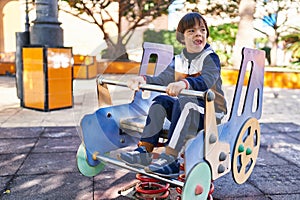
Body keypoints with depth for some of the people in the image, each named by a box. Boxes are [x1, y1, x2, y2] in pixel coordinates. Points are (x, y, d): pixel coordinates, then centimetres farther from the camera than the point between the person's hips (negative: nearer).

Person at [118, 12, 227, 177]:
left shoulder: (210, 58, -9)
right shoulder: (178, 60, 10)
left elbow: (206, 81, -30)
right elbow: (161, 80, 3)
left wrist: (183, 84, -49)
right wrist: (143, 79, -18)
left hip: (210, 113, -6)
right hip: (185, 112, 6)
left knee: (185, 101, -34)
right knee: (160, 101, -17)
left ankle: (170, 159, -37)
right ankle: (144, 152, -20)